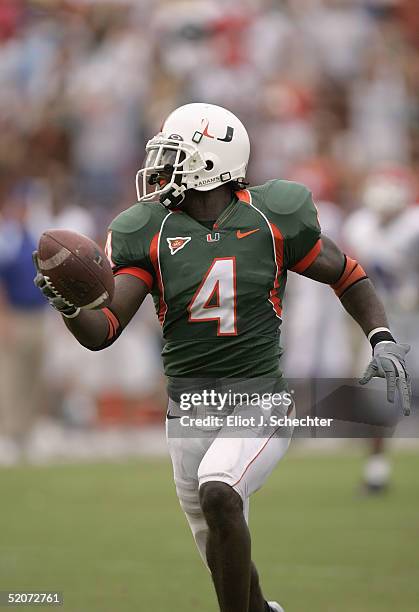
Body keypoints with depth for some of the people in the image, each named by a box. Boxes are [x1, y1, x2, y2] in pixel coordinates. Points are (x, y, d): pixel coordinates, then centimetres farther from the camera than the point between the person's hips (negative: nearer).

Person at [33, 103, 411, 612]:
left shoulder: (271, 218, -6)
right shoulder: (148, 233, -1)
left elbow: (345, 275, 9)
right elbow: (102, 332, -6)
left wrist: (382, 338, -5)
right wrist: (68, 304, -28)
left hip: (260, 403, -3)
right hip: (189, 412, 4)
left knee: (218, 492, -32)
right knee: (223, 556, 13)